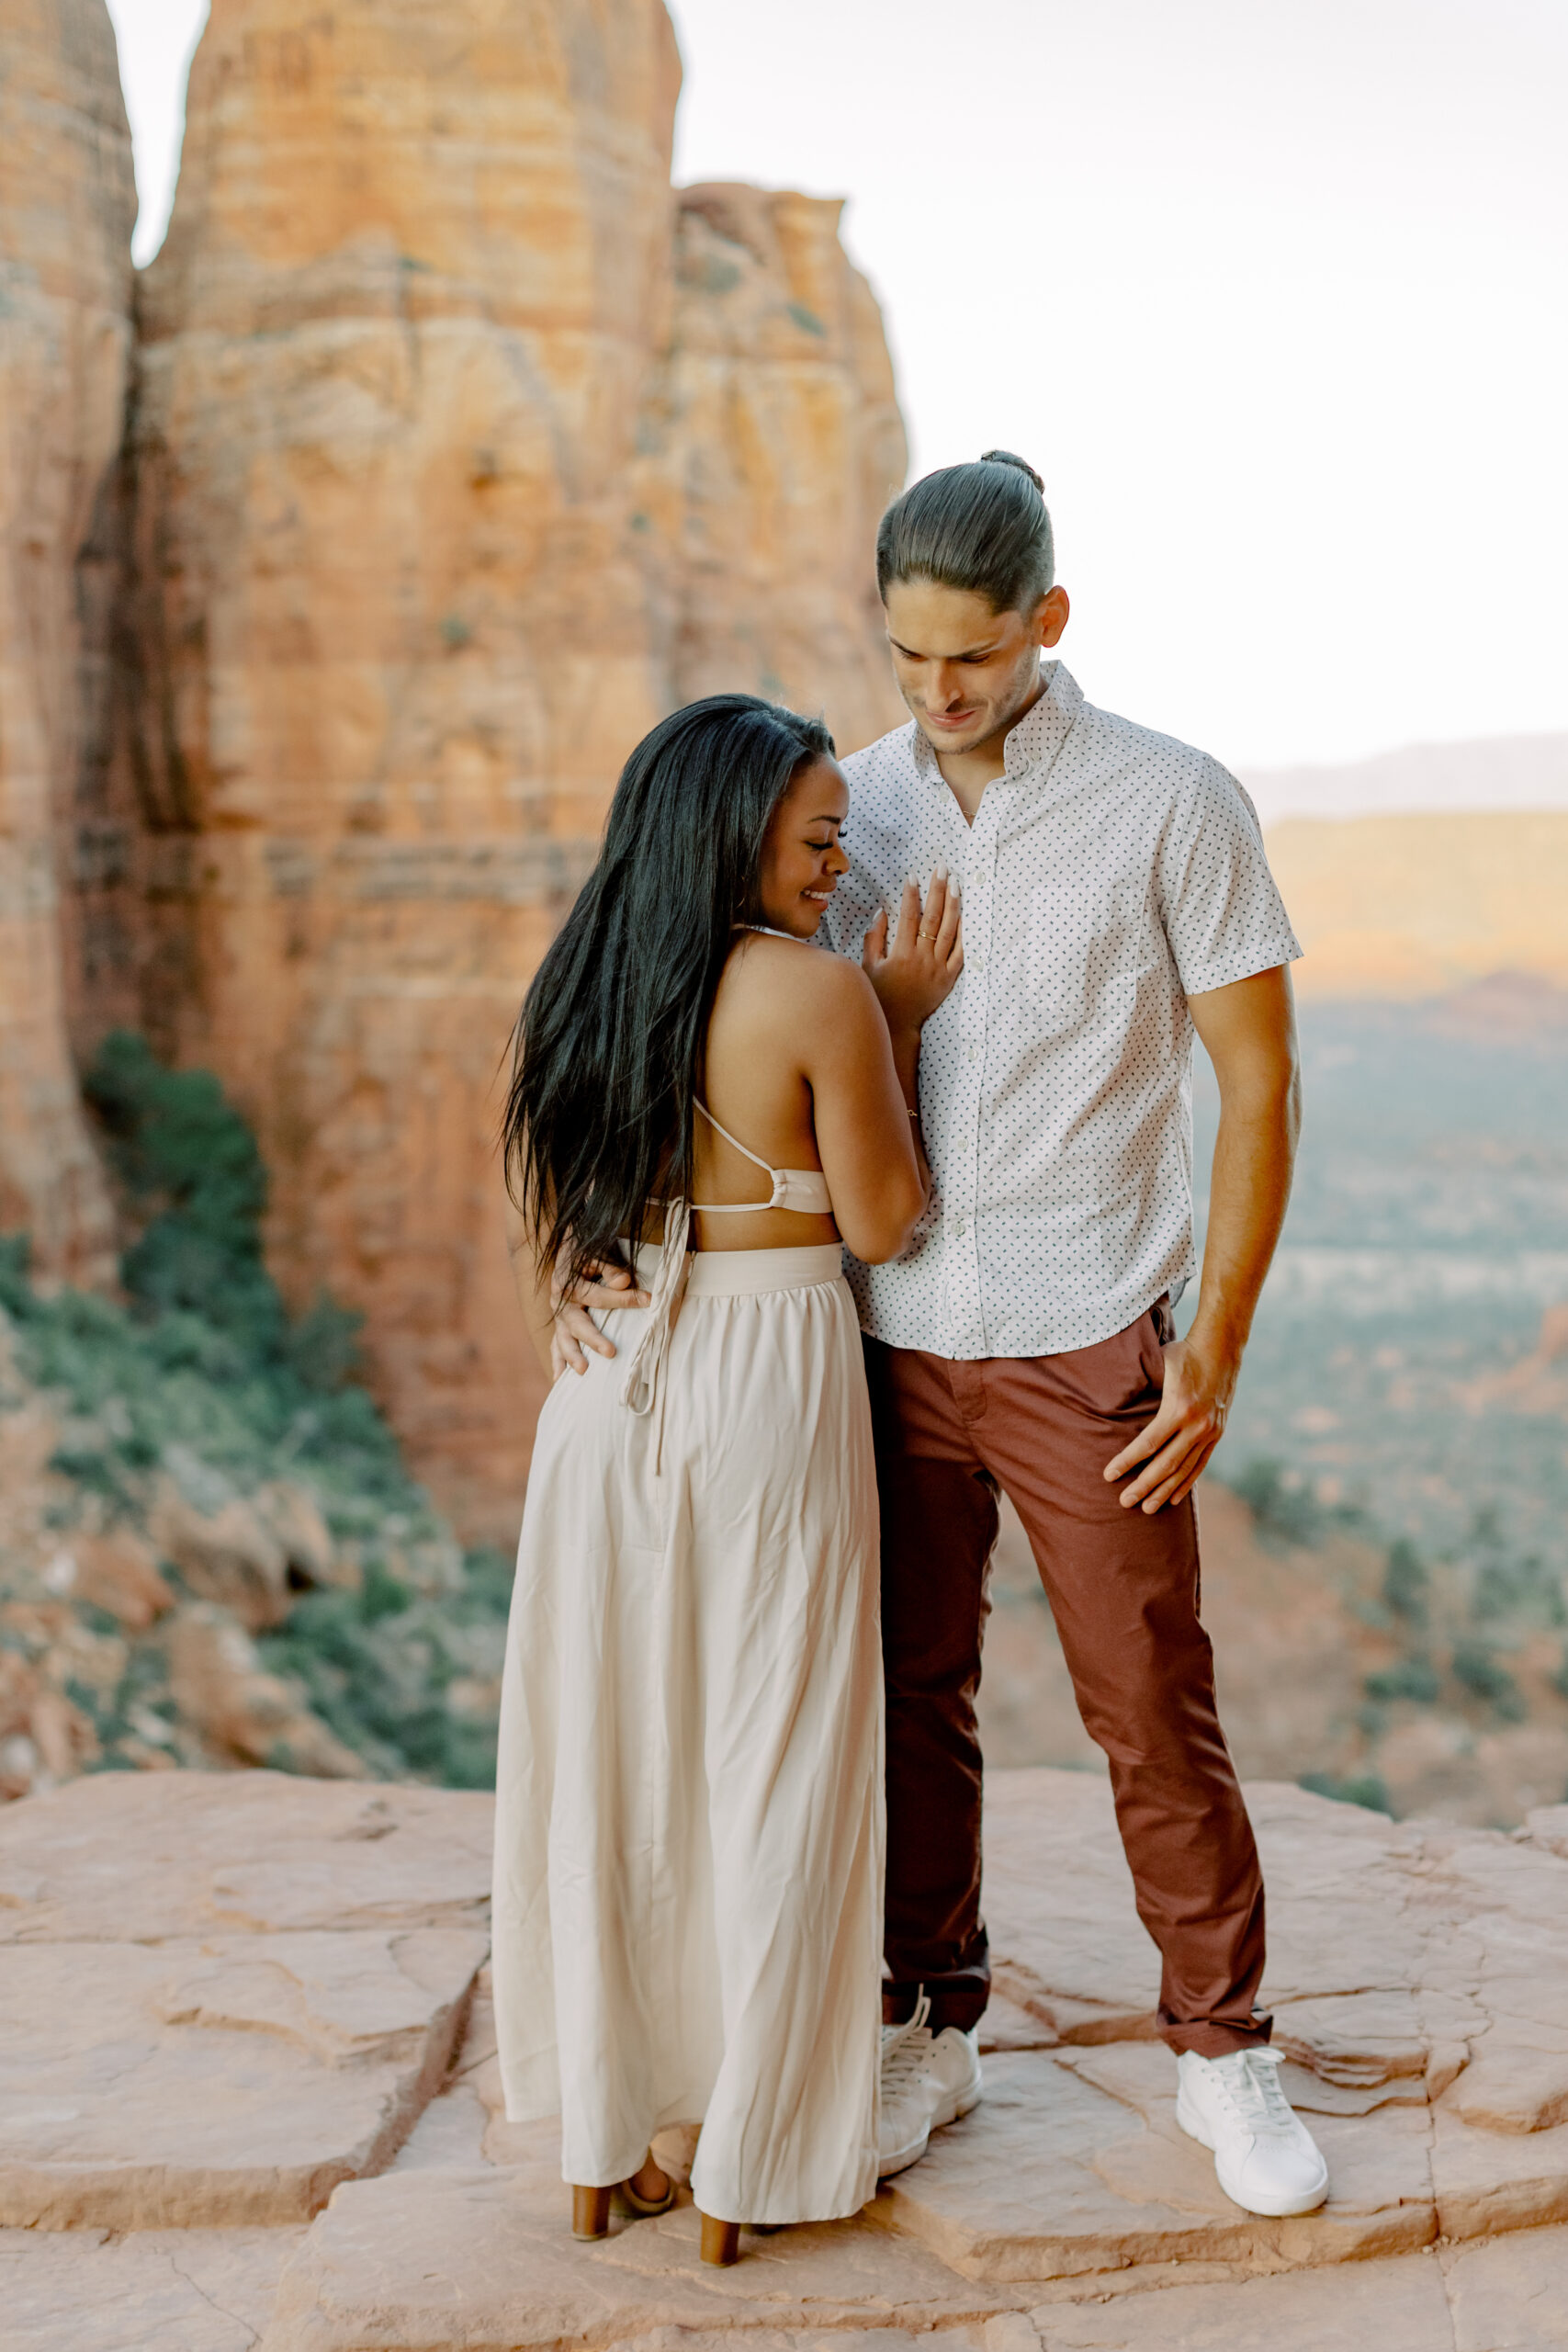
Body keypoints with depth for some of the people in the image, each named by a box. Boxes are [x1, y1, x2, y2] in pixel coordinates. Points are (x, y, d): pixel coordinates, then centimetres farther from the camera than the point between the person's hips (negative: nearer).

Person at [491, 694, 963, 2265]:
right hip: (771, 1386, -5)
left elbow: (535, 1249, 11)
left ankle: (603, 2152, 23)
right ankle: (747, 2166, 16)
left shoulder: (567, 997, 5)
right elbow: (882, 1224, -5)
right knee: (772, 1767, 7)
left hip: (605, 1398, 5)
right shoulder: (819, 991, -12)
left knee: (604, 1762, 13)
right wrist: (904, 1027, 0)